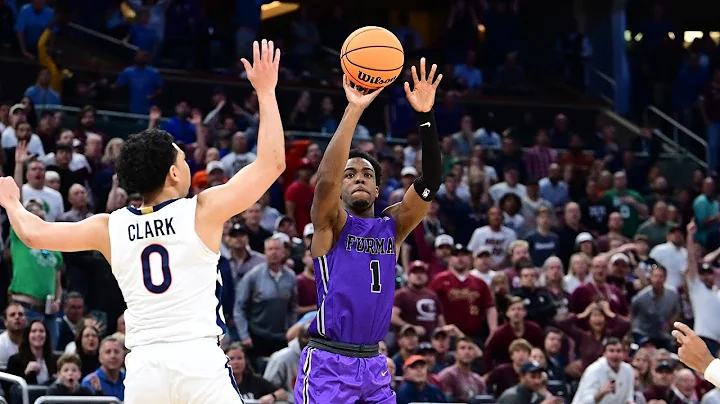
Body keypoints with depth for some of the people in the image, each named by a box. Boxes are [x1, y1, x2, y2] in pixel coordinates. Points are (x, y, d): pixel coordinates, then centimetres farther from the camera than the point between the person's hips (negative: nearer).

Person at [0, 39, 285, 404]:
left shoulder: (109, 228, 8)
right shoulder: (202, 212, -2)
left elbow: (33, 234, 16)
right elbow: (272, 163, 1)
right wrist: (265, 92, 8)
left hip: (143, 365, 4)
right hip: (199, 360, -4)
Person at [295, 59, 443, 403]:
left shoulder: (392, 226, 11)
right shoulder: (331, 224, -2)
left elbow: (430, 181, -1)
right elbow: (325, 180, -22)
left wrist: (425, 116, -13)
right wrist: (354, 110, -27)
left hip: (373, 363, 6)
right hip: (328, 362, -6)